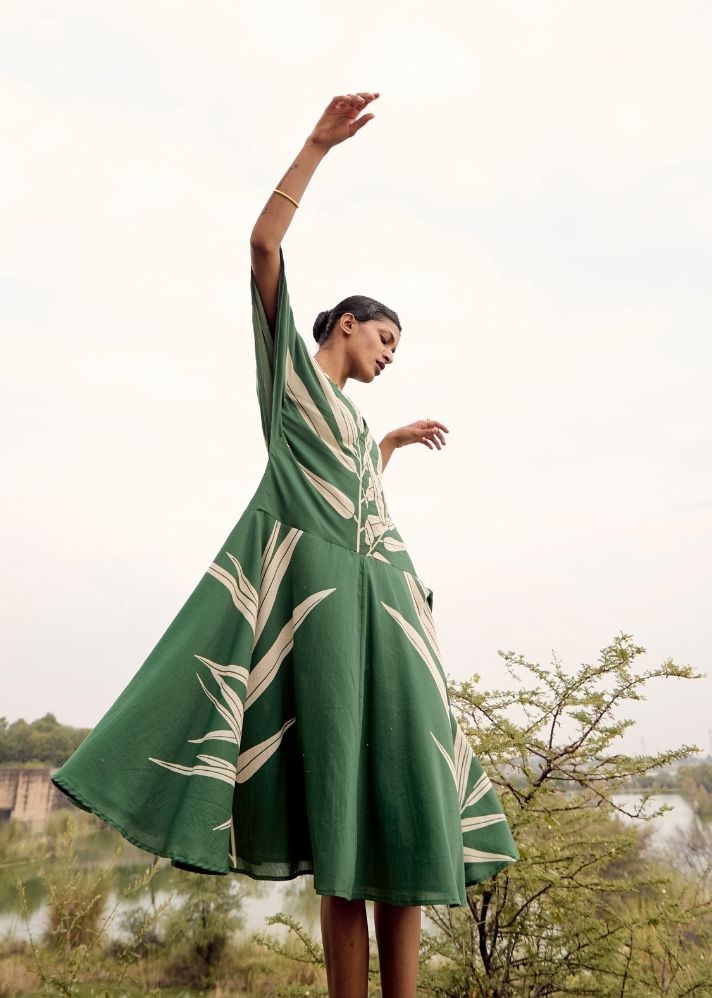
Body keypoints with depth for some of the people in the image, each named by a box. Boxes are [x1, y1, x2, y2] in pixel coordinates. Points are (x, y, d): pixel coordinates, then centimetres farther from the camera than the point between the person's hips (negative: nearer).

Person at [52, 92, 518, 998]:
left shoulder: (352, 415, 29)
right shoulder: (292, 366, 11)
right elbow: (264, 245, 1)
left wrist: (398, 439, 48)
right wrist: (318, 145, 1)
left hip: (381, 595, 7)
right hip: (315, 585, -7)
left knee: (399, 796, -1)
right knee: (337, 793, -8)